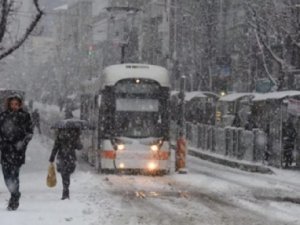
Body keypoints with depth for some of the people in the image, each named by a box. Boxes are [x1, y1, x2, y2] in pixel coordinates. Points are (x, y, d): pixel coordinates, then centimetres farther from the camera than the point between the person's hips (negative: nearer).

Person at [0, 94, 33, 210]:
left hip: (18, 148, -3)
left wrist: (23, 142, -8)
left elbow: (30, 132, 6)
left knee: (14, 173, -10)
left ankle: (14, 201, -3)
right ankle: (16, 194, 22)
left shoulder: (25, 116, 4)